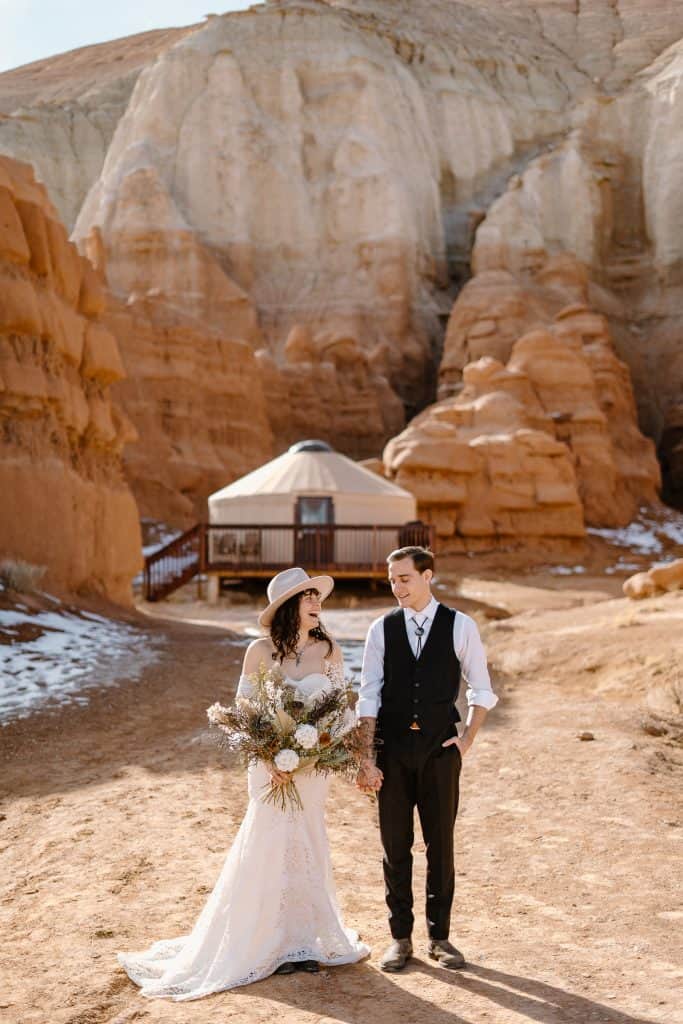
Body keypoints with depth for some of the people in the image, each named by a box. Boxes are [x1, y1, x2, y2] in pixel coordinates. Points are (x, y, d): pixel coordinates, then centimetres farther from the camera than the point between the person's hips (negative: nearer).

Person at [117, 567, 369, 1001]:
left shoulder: (329, 651, -1)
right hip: (271, 763, -2)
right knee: (268, 847, 1)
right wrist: (267, 760, -14)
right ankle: (272, 942, 14)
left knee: (308, 846, 9)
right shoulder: (261, 651, -7)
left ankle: (306, 939, 21)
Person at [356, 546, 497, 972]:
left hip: (440, 749, -1)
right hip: (392, 749, 1)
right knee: (395, 846, 8)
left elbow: (481, 690, 8)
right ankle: (400, 937, 21)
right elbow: (368, 698, 1)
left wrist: (467, 741, -1)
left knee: (441, 845, 7)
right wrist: (366, 758, -5)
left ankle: (440, 936, 21)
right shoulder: (382, 629, 1)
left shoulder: (460, 626, -1)